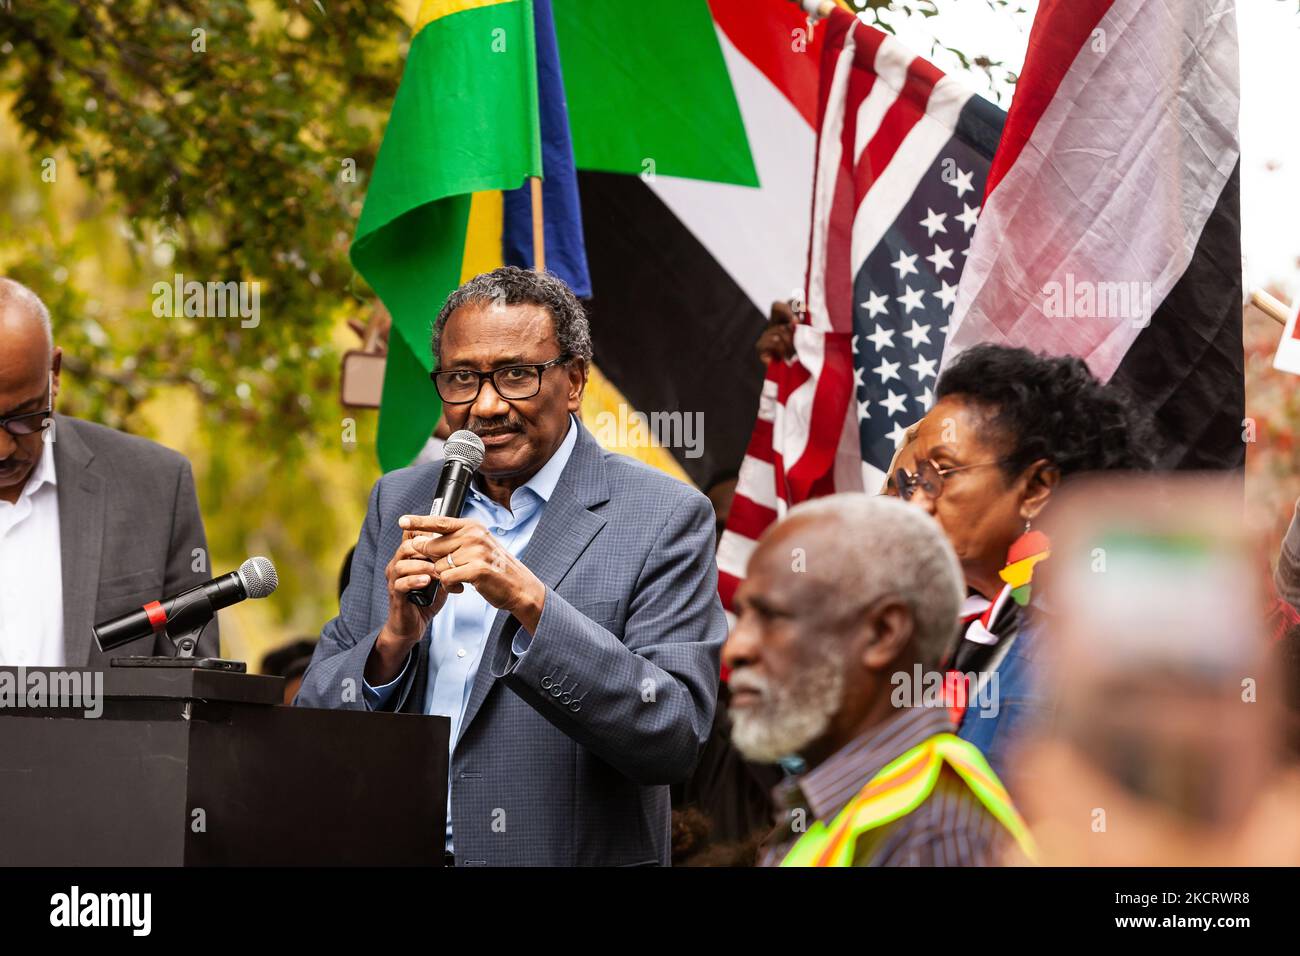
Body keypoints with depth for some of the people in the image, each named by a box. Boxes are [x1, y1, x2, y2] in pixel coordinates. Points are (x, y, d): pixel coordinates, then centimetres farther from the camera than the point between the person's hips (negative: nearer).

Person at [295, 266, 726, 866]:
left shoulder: (663, 519, -2)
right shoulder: (398, 502, 11)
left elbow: (675, 740, -11)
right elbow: (315, 720, 8)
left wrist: (530, 602, -19)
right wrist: (395, 639, -10)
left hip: (568, 856, -3)